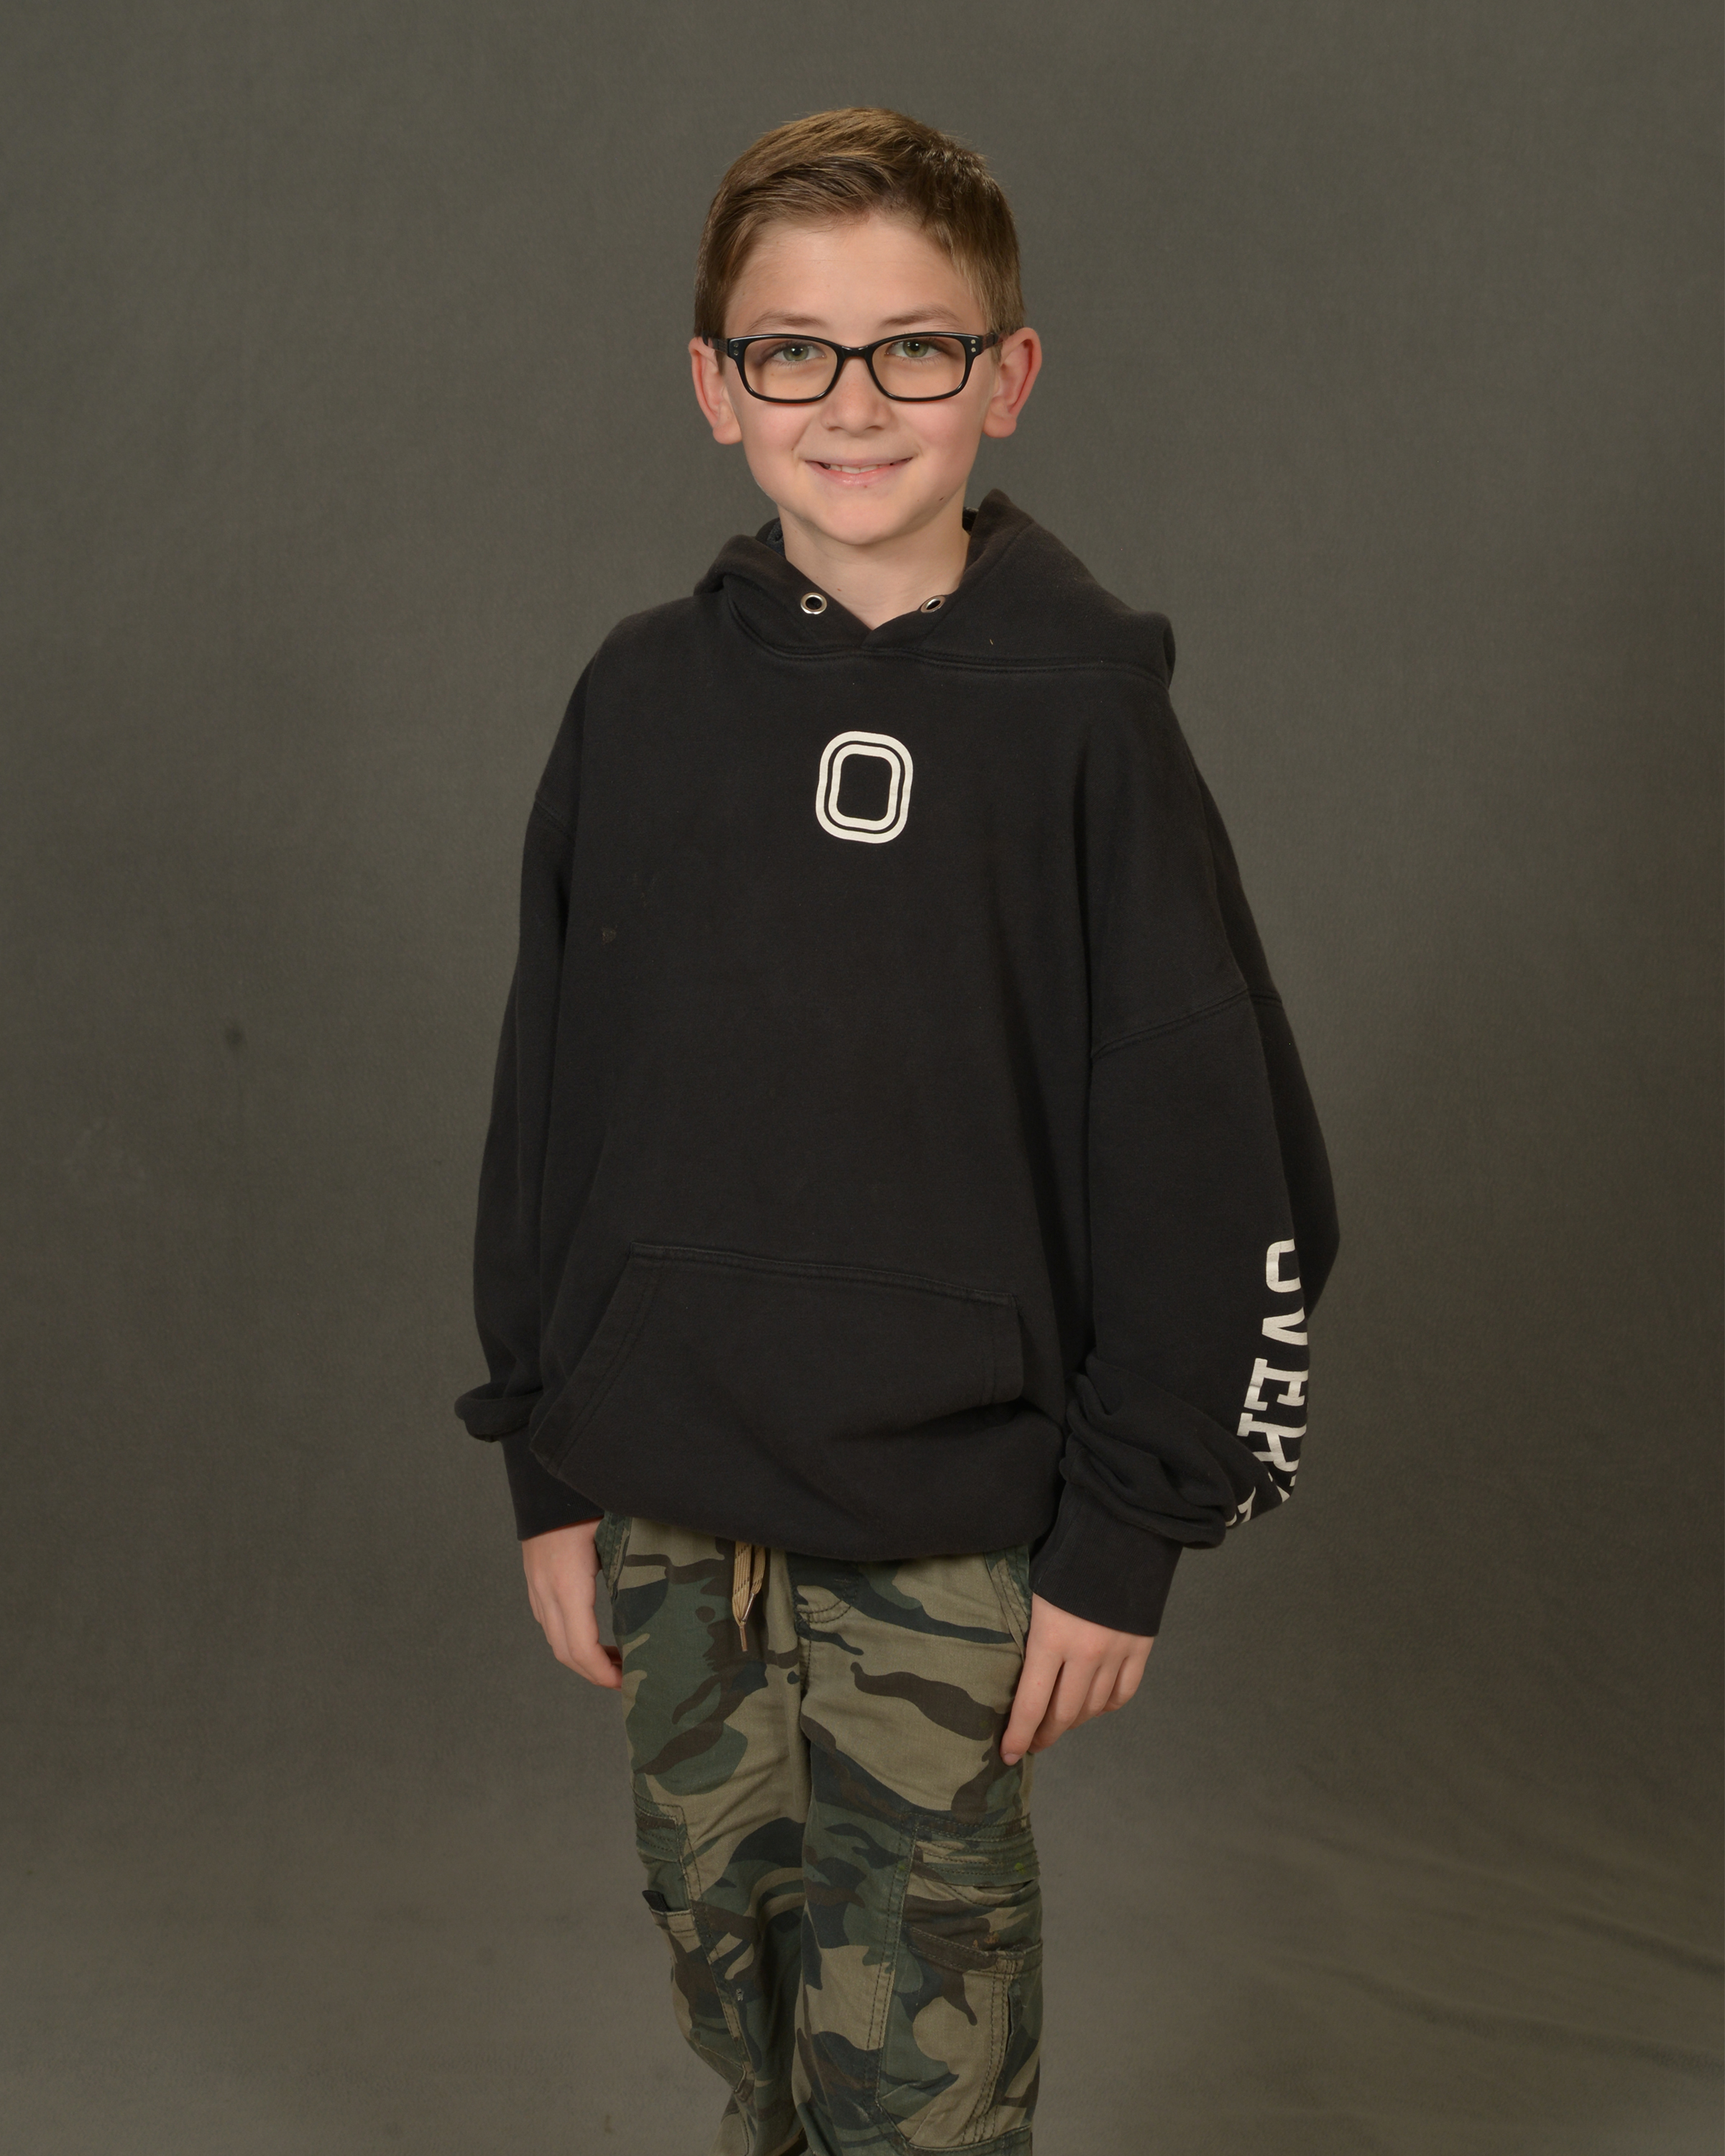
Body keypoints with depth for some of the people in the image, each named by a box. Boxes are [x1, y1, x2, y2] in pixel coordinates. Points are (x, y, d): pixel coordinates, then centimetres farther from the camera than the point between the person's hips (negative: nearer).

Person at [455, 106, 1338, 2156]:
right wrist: (546, 1463, 7)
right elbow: (547, 1100, 7)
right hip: (666, 1509, 4)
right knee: (734, 1979, 19)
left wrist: (1128, 1531, -8)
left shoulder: (1080, 713, -10)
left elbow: (1211, 1160, -8)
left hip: (948, 1543, -4)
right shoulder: (643, 696, 1)